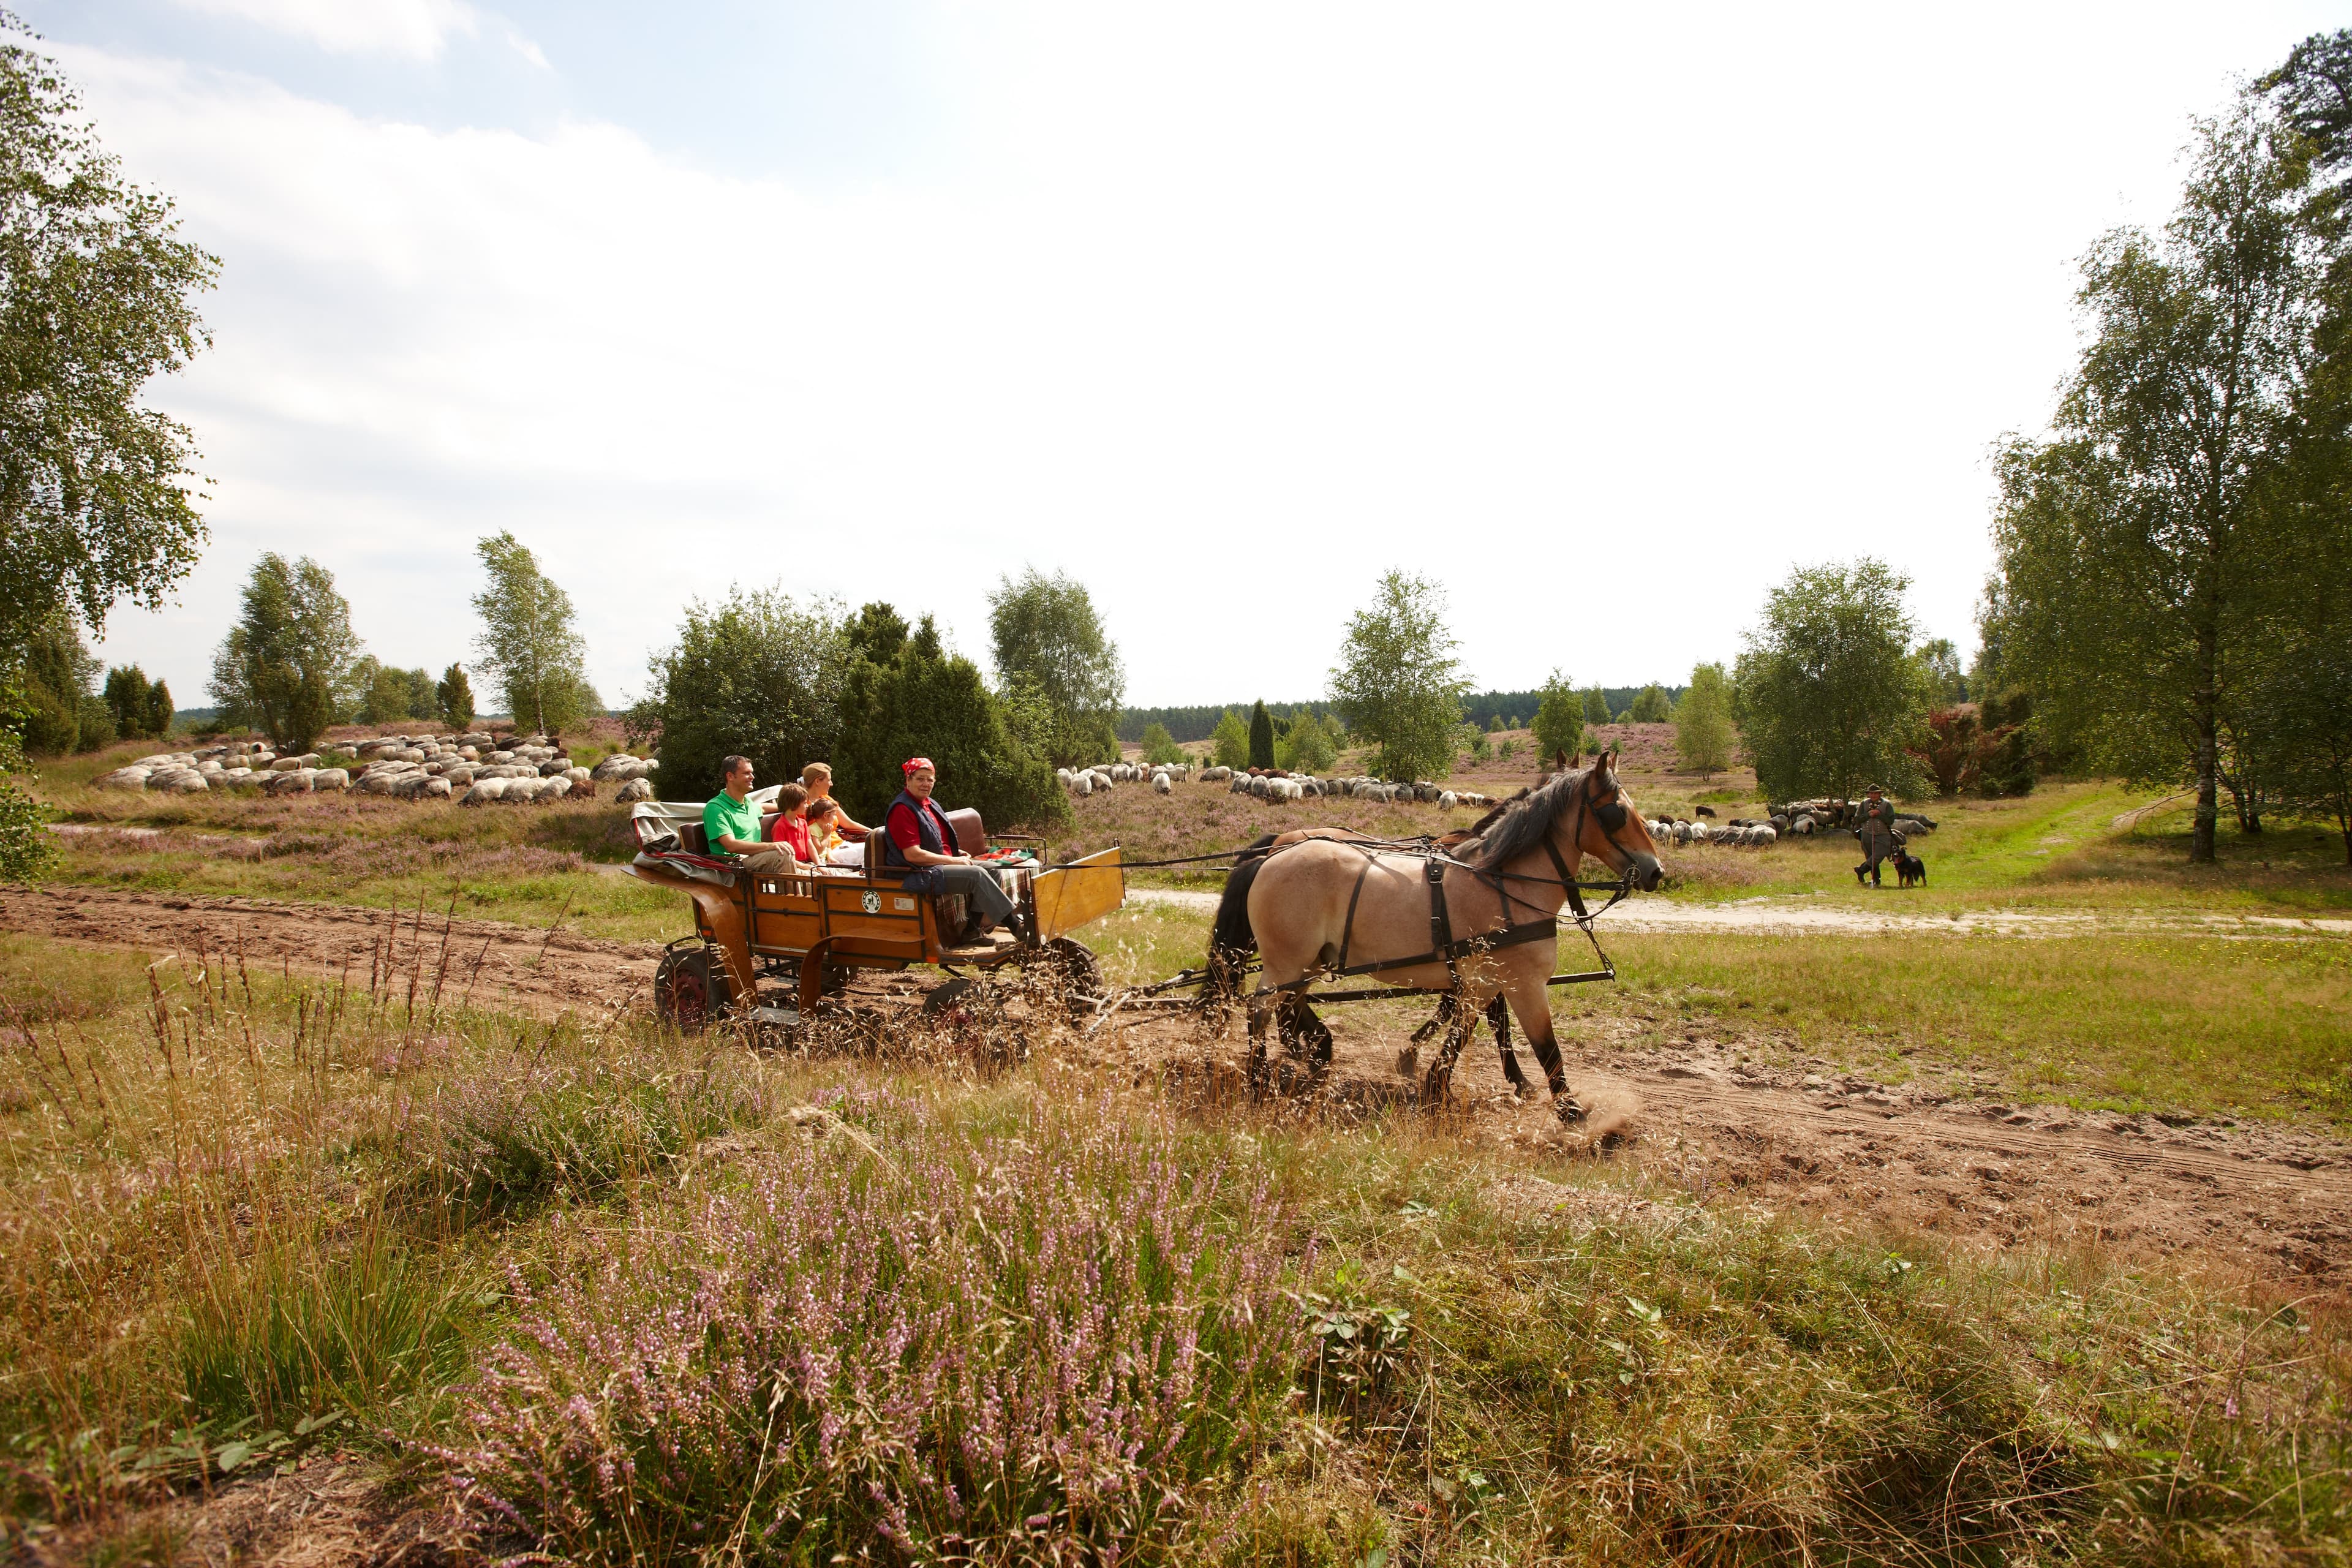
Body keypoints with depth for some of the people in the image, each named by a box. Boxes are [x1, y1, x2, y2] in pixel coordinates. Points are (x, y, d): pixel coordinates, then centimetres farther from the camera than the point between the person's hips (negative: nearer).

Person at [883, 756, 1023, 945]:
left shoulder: (928, 804, 15)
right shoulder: (902, 810, -15)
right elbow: (913, 855, -22)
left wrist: (958, 853, 7)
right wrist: (953, 860, -17)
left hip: (940, 864, 10)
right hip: (917, 875, -10)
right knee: (976, 875, -24)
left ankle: (973, 929, -7)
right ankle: (1014, 924, -18)